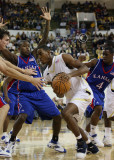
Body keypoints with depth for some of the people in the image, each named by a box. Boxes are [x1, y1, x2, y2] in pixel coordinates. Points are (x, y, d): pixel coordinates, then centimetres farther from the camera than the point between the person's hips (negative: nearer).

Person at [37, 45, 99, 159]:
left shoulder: (63, 58, -11)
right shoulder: (47, 74, 9)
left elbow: (85, 68, -17)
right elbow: (60, 95, 12)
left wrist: (71, 74, -33)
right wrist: (57, 92, -12)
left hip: (82, 91, -9)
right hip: (71, 97, 9)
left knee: (65, 113, -29)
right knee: (71, 125, 17)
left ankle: (81, 142, -13)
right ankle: (90, 146, 37)